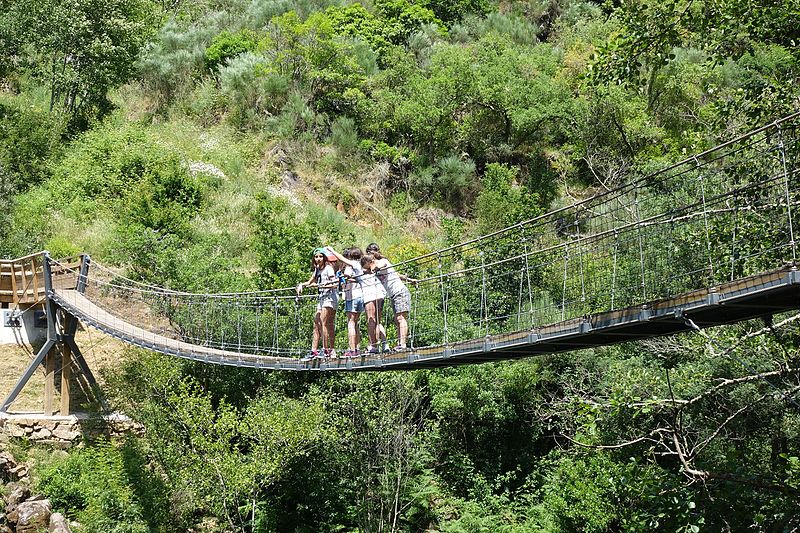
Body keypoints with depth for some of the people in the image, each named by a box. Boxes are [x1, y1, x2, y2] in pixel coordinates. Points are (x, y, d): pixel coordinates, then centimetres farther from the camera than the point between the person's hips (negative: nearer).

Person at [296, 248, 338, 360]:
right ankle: (314, 352, 4)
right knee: (316, 324, 4)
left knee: (323, 323, -15)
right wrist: (301, 285, 8)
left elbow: (335, 284, -18)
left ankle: (326, 350, -13)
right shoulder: (317, 270, 15)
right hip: (321, 298, 8)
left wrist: (319, 285, -25)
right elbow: (310, 282, 28)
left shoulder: (328, 268, -8)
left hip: (330, 297, -8)